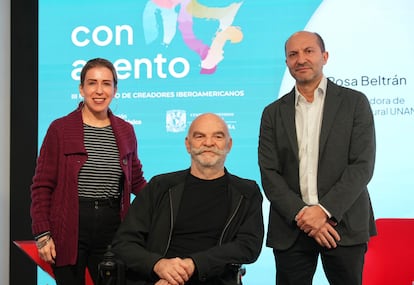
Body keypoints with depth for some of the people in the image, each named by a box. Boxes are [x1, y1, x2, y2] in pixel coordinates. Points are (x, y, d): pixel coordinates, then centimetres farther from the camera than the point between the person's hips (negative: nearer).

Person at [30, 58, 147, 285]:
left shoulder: (125, 131, 9)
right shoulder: (60, 129, -2)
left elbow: (136, 181, 17)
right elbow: (42, 185, -3)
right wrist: (42, 234, -10)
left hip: (112, 228, 3)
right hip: (69, 229, -3)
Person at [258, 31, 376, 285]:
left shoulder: (354, 102, 3)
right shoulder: (273, 112, 9)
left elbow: (362, 166, -5)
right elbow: (269, 174, 2)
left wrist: (325, 210, -14)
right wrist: (301, 215, -11)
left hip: (344, 224, -1)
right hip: (291, 228, 2)